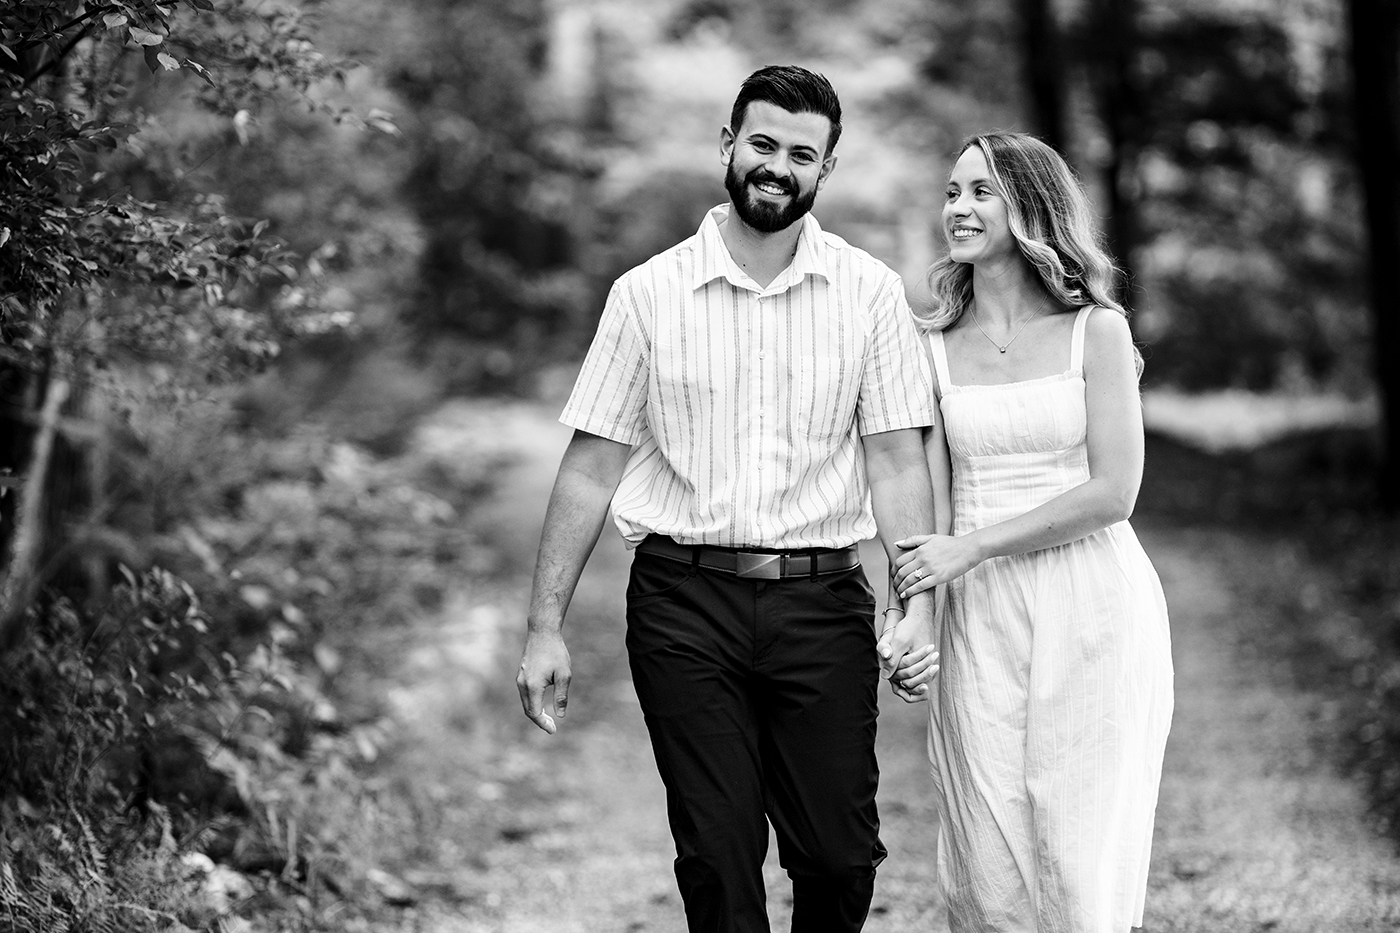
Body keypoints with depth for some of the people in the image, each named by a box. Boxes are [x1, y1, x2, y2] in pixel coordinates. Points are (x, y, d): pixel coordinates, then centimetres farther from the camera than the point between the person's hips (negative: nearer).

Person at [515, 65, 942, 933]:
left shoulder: (870, 292, 4)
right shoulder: (649, 293, 3)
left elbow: (897, 460, 1)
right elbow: (591, 468, 5)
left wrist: (920, 607, -13)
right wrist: (546, 629, 1)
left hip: (822, 602, 1)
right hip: (684, 605, 0)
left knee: (841, 858, 1)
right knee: (717, 861, 0)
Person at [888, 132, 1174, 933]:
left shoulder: (1097, 332, 0)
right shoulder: (935, 345, 9)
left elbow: (1113, 491, -7)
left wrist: (969, 548, -11)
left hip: (1092, 605, -3)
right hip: (981, 617, 3)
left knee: (1083, 858, -2)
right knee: (989, 865, 1)